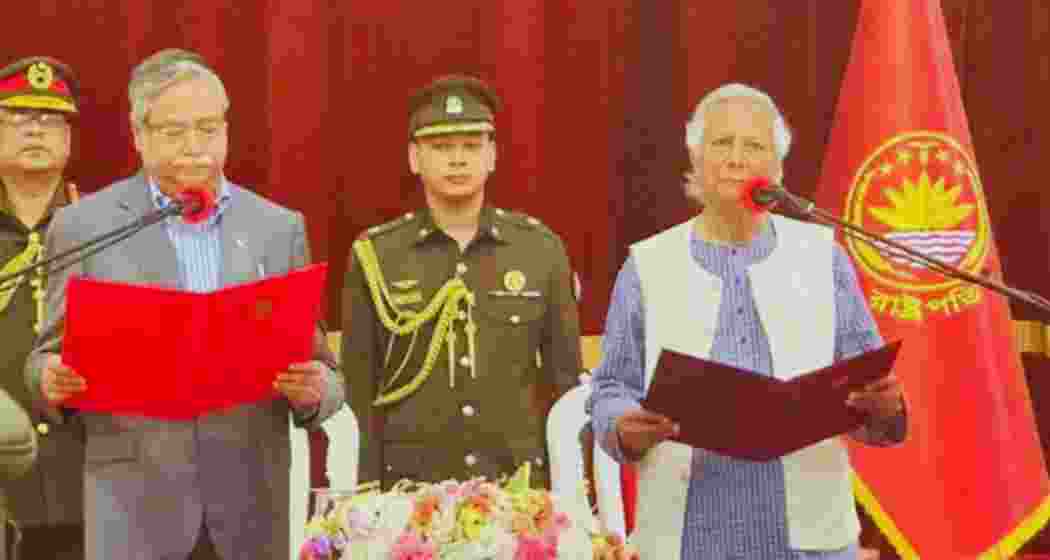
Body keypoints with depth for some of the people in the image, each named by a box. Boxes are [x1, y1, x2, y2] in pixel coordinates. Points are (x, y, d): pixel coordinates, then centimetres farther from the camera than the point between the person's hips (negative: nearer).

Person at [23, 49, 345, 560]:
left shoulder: (280, 227, 8)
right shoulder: (83, 225, 3)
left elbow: (320, 375, 10)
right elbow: (49, 358, 8)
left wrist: (314, 387, -13)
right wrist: (52, 378, -14)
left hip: (251, 505, 2)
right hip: (134, 506, -2)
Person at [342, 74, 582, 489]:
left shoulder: (542, 249, 3)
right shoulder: (374, 255, 1)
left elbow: (566, 381, 7)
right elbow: (358, 392, 3)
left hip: (520, 484, 1)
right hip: (408, 488, -1)